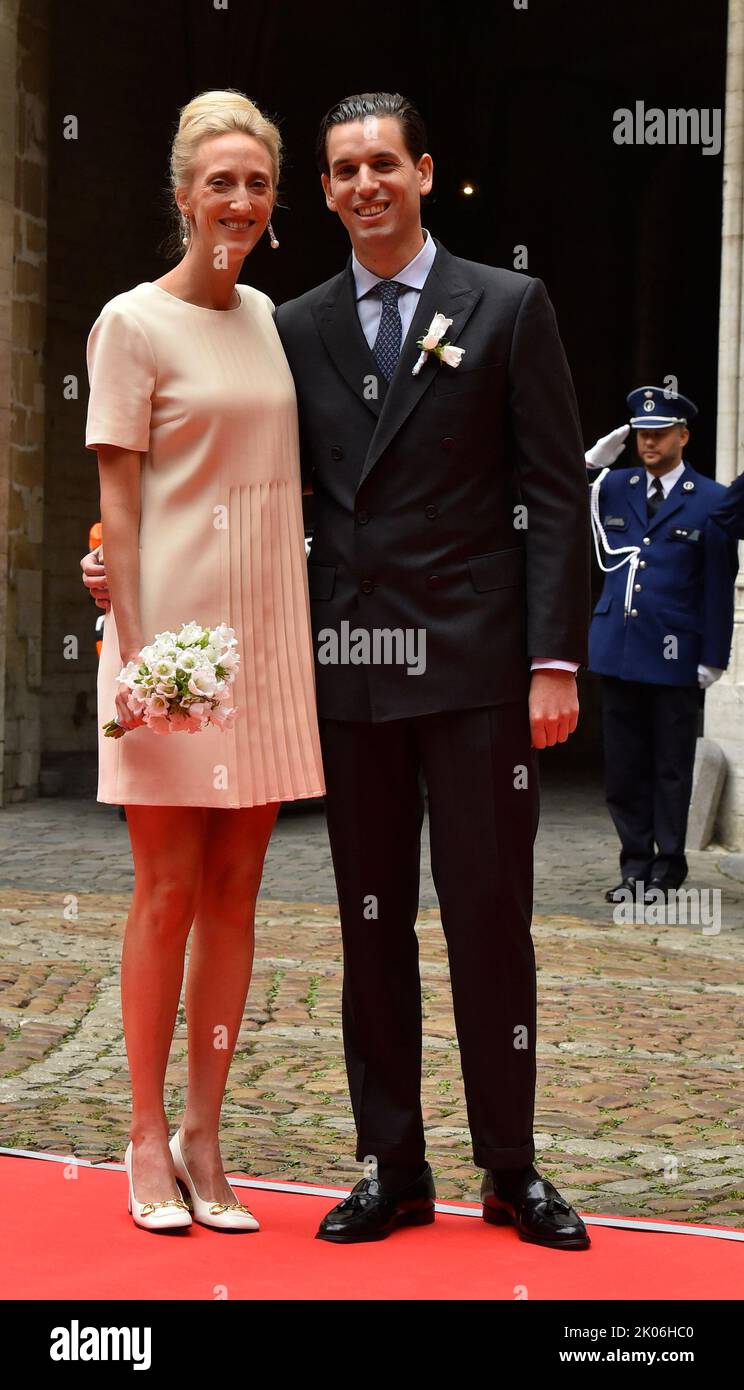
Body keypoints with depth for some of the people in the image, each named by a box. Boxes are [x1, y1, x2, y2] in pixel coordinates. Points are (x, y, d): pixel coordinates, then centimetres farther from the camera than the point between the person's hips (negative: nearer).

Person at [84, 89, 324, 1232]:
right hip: (173, 628, -5)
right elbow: (120, 502, -7)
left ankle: (203, 1137, 14)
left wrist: (305, 632, 14)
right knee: (170, 888, -2)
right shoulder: (134, 323, -4)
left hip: (266, 627, 6)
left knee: (236, 888, 6)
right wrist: (132, 652, -13)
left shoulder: (272, 319, 13)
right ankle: (148, 1143, 9)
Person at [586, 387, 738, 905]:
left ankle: (667, 870, 14)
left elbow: (719, 585, -3)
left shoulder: (710, 500, -1)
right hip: (619, 648, 4)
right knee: (624, 766, 8)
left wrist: (713, 659, -7)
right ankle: (635, 866, 17)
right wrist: (591, 461, 3)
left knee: (671, 768, 5)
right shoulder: (612, 487, 10)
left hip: (674, 655, -4)